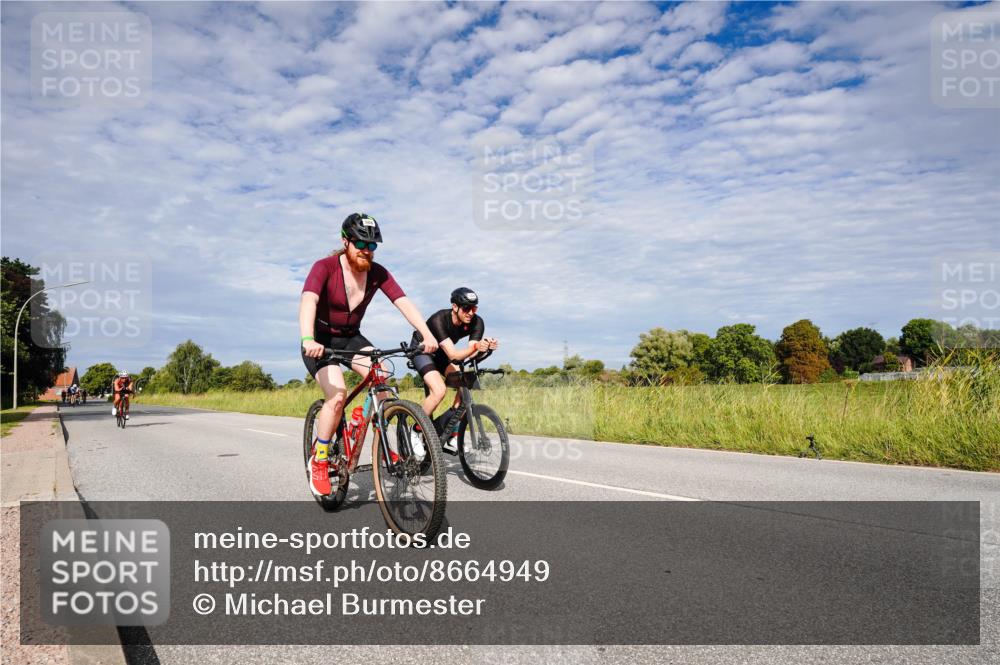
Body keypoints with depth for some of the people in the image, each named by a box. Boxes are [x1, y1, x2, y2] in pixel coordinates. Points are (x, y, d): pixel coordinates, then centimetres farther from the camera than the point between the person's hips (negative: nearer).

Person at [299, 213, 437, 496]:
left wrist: (427, 335, -35)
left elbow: (403, 302, -20)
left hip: (351, 338, 4)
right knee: (337, 394, -25)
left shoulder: (377, 273, -10)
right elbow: (308, 301, -38)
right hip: (321, 340, -4)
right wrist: (308, 340, -56)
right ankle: (319, 462, -5)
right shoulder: (325, 267, -21)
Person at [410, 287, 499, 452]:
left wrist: (485, 348, -47)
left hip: (442, 355, 5)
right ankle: (415, 432, -7)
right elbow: (453, 355, -44)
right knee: (439, 390, -29)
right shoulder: (439, 319, -36)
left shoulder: (477, 322, -22)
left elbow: (471, 354, -27)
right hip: (422, 351, -5)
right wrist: (475, 347, -61)